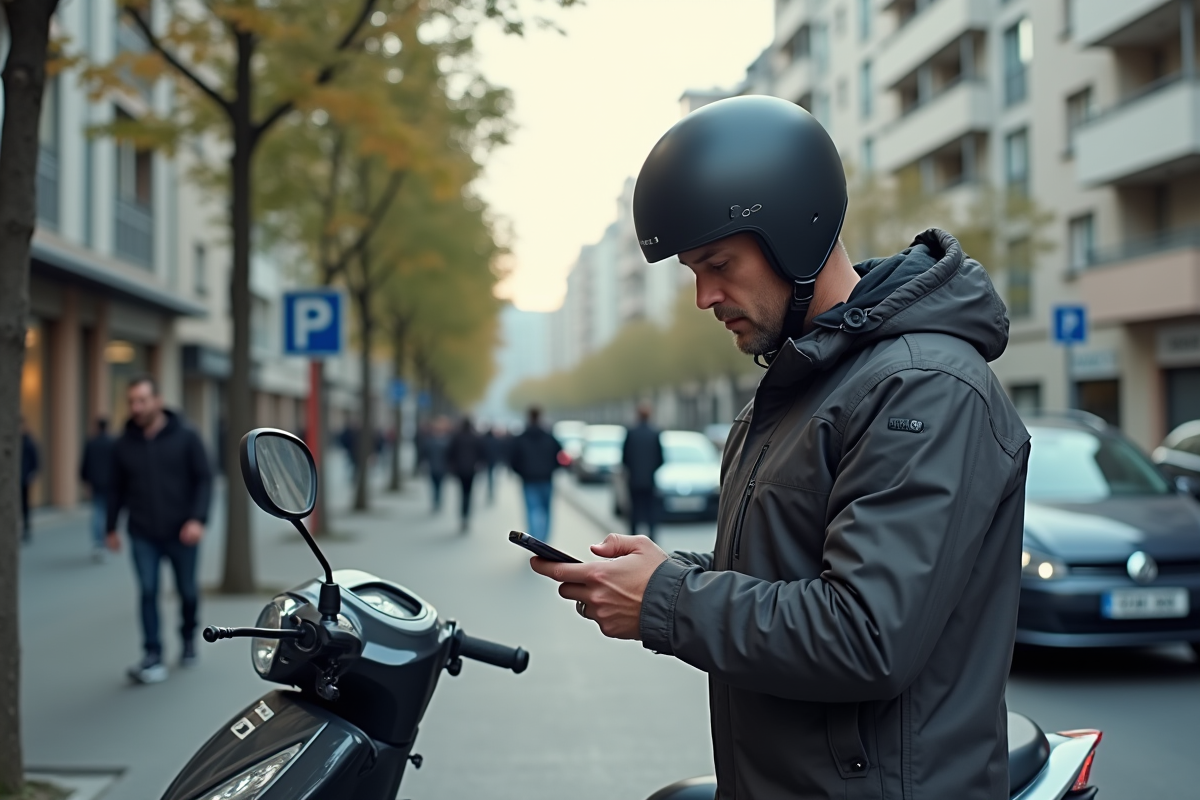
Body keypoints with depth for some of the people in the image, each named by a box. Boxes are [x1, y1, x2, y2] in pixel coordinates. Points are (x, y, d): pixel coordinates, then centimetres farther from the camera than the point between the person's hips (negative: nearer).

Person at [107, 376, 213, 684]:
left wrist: (198, 519, -18)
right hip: (143, 535, 1)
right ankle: (153, 658, -4)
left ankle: (188, 638, 37)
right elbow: (117, 489, 11)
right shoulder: (124, 444, 2)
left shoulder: (185, 437, -6)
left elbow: (204, 479, -7)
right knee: (148, 592, -7)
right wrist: (112, 527, 14)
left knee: (187, 591, 11)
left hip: (181, 533, -1)